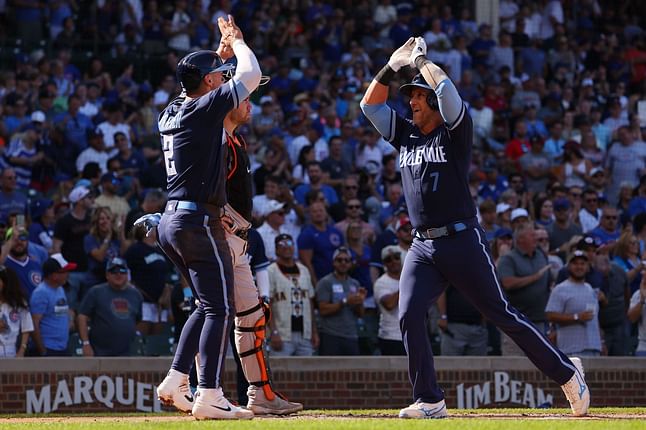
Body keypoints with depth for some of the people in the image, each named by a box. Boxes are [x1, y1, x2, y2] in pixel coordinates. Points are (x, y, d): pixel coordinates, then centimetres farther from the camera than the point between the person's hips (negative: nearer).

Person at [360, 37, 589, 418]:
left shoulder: (455, 131, -1)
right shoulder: (406, 135, 17)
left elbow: (446, 88, -17)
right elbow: (370, 104, 15)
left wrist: (421, 60, -3)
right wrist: (394, 65, 8)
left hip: (462, 241, -5)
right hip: (423, 248, 6)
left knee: (502, 316, -3)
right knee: (410, 316, -13)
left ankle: (568, 374, 9)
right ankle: (430, 401, -7)